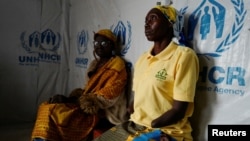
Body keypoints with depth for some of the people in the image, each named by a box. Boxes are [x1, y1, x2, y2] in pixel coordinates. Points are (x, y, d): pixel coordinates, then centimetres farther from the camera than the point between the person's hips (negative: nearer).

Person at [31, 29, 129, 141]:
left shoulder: (117, 66, -9)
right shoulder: (96, 64, 17)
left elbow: (104, 99, -17)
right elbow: (88, 90, 15)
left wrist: (69, 100, -18)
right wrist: (69, 98, -5)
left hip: (102, 114, -8)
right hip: (87, 106, 8)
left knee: (55, 111, -23)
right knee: (46, 107, -7)